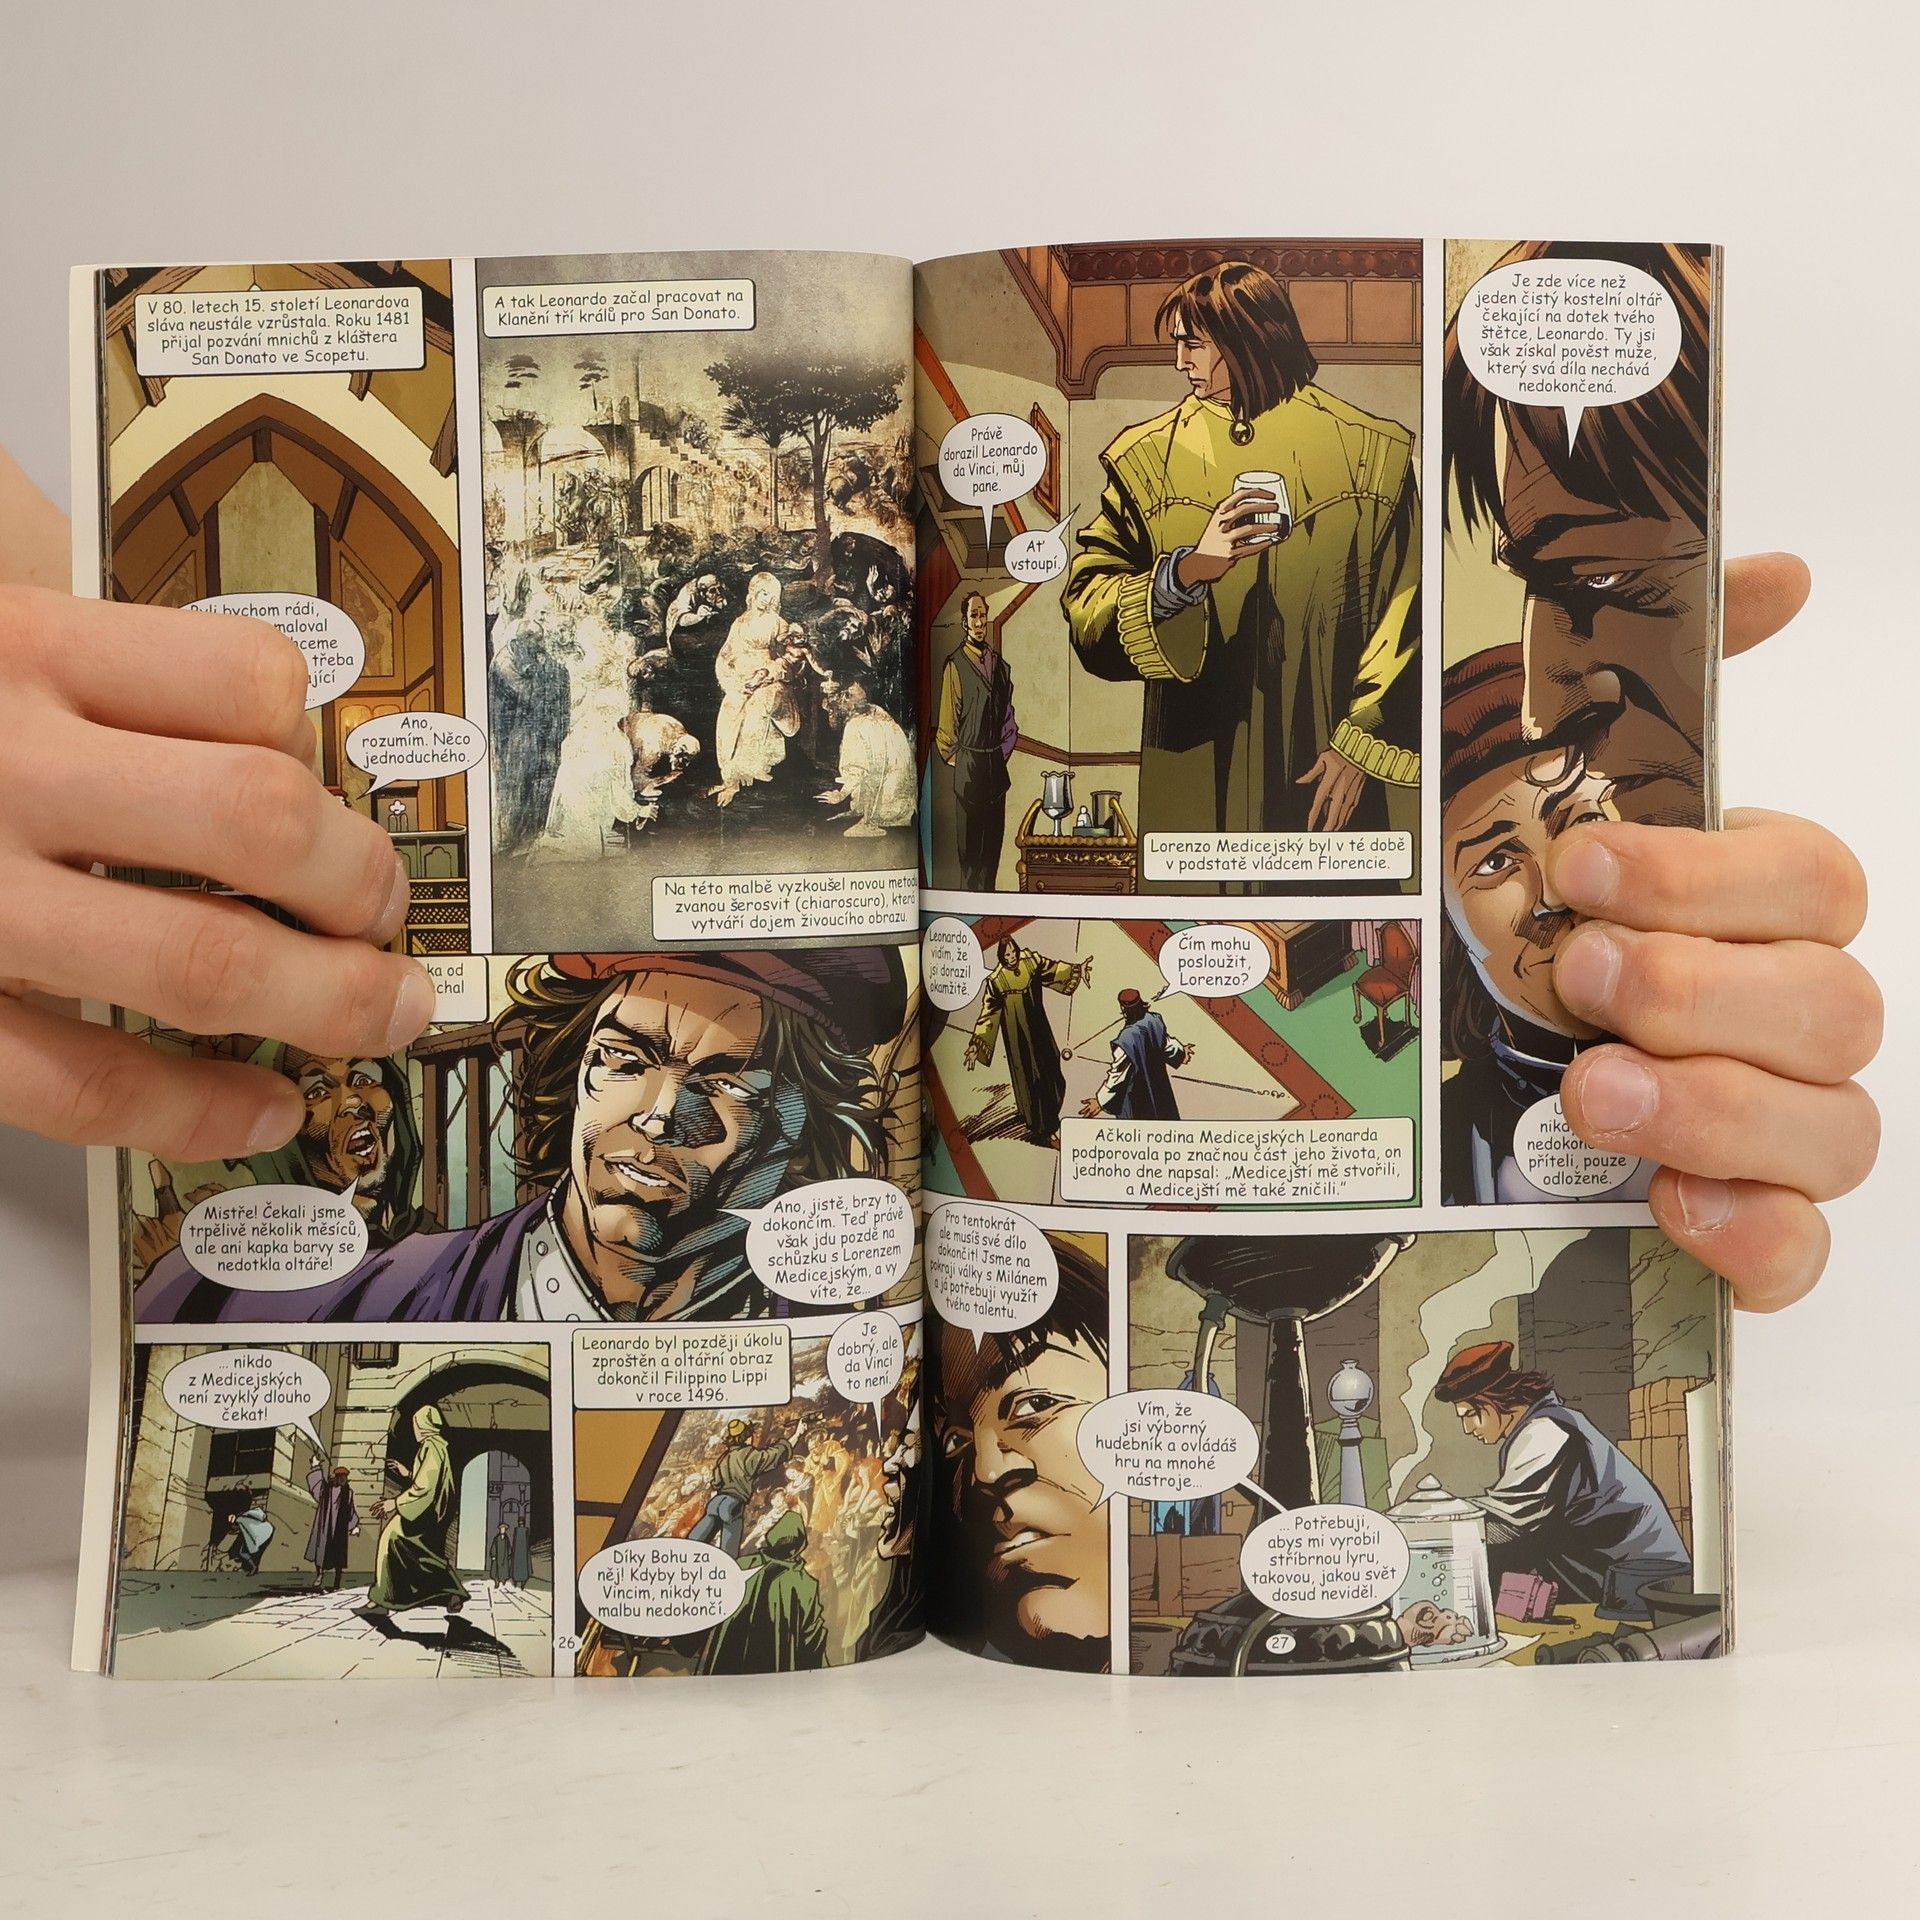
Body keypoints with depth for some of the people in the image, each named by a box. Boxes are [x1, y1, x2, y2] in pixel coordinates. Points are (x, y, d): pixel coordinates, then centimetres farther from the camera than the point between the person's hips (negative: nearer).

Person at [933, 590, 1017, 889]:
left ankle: (987, 894, 23)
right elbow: (948, 719, -5)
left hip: (996, 763, 6)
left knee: (994, 835, 13)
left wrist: (1004, 750, 10)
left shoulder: (998, 662, 8)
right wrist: (954, 756, 0)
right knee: (970, 841, 2)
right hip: (968, 763, -6)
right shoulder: (956, 665, -10)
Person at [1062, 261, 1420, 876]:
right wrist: (1187, 571, -25)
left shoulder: (1370, 452, -1)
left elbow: (1406, 613, -2)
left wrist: (1360, 745, -9)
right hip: (1196, 774, 0)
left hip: (1329, 779, 0)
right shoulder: (1151, 457, 0)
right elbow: (1085, 607, -8)